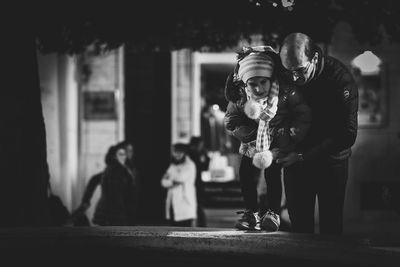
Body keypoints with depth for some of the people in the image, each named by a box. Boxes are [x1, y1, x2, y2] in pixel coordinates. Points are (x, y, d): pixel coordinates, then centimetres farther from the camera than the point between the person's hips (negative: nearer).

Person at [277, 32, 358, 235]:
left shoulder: (340, 80, -22)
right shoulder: (282, 73, -11)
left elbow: (347, 135, -25)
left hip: (331, 160, -3)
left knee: (331, 226, 3)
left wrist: (302, 156, -28)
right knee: (299, 225, 8)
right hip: (296, 158, 3)